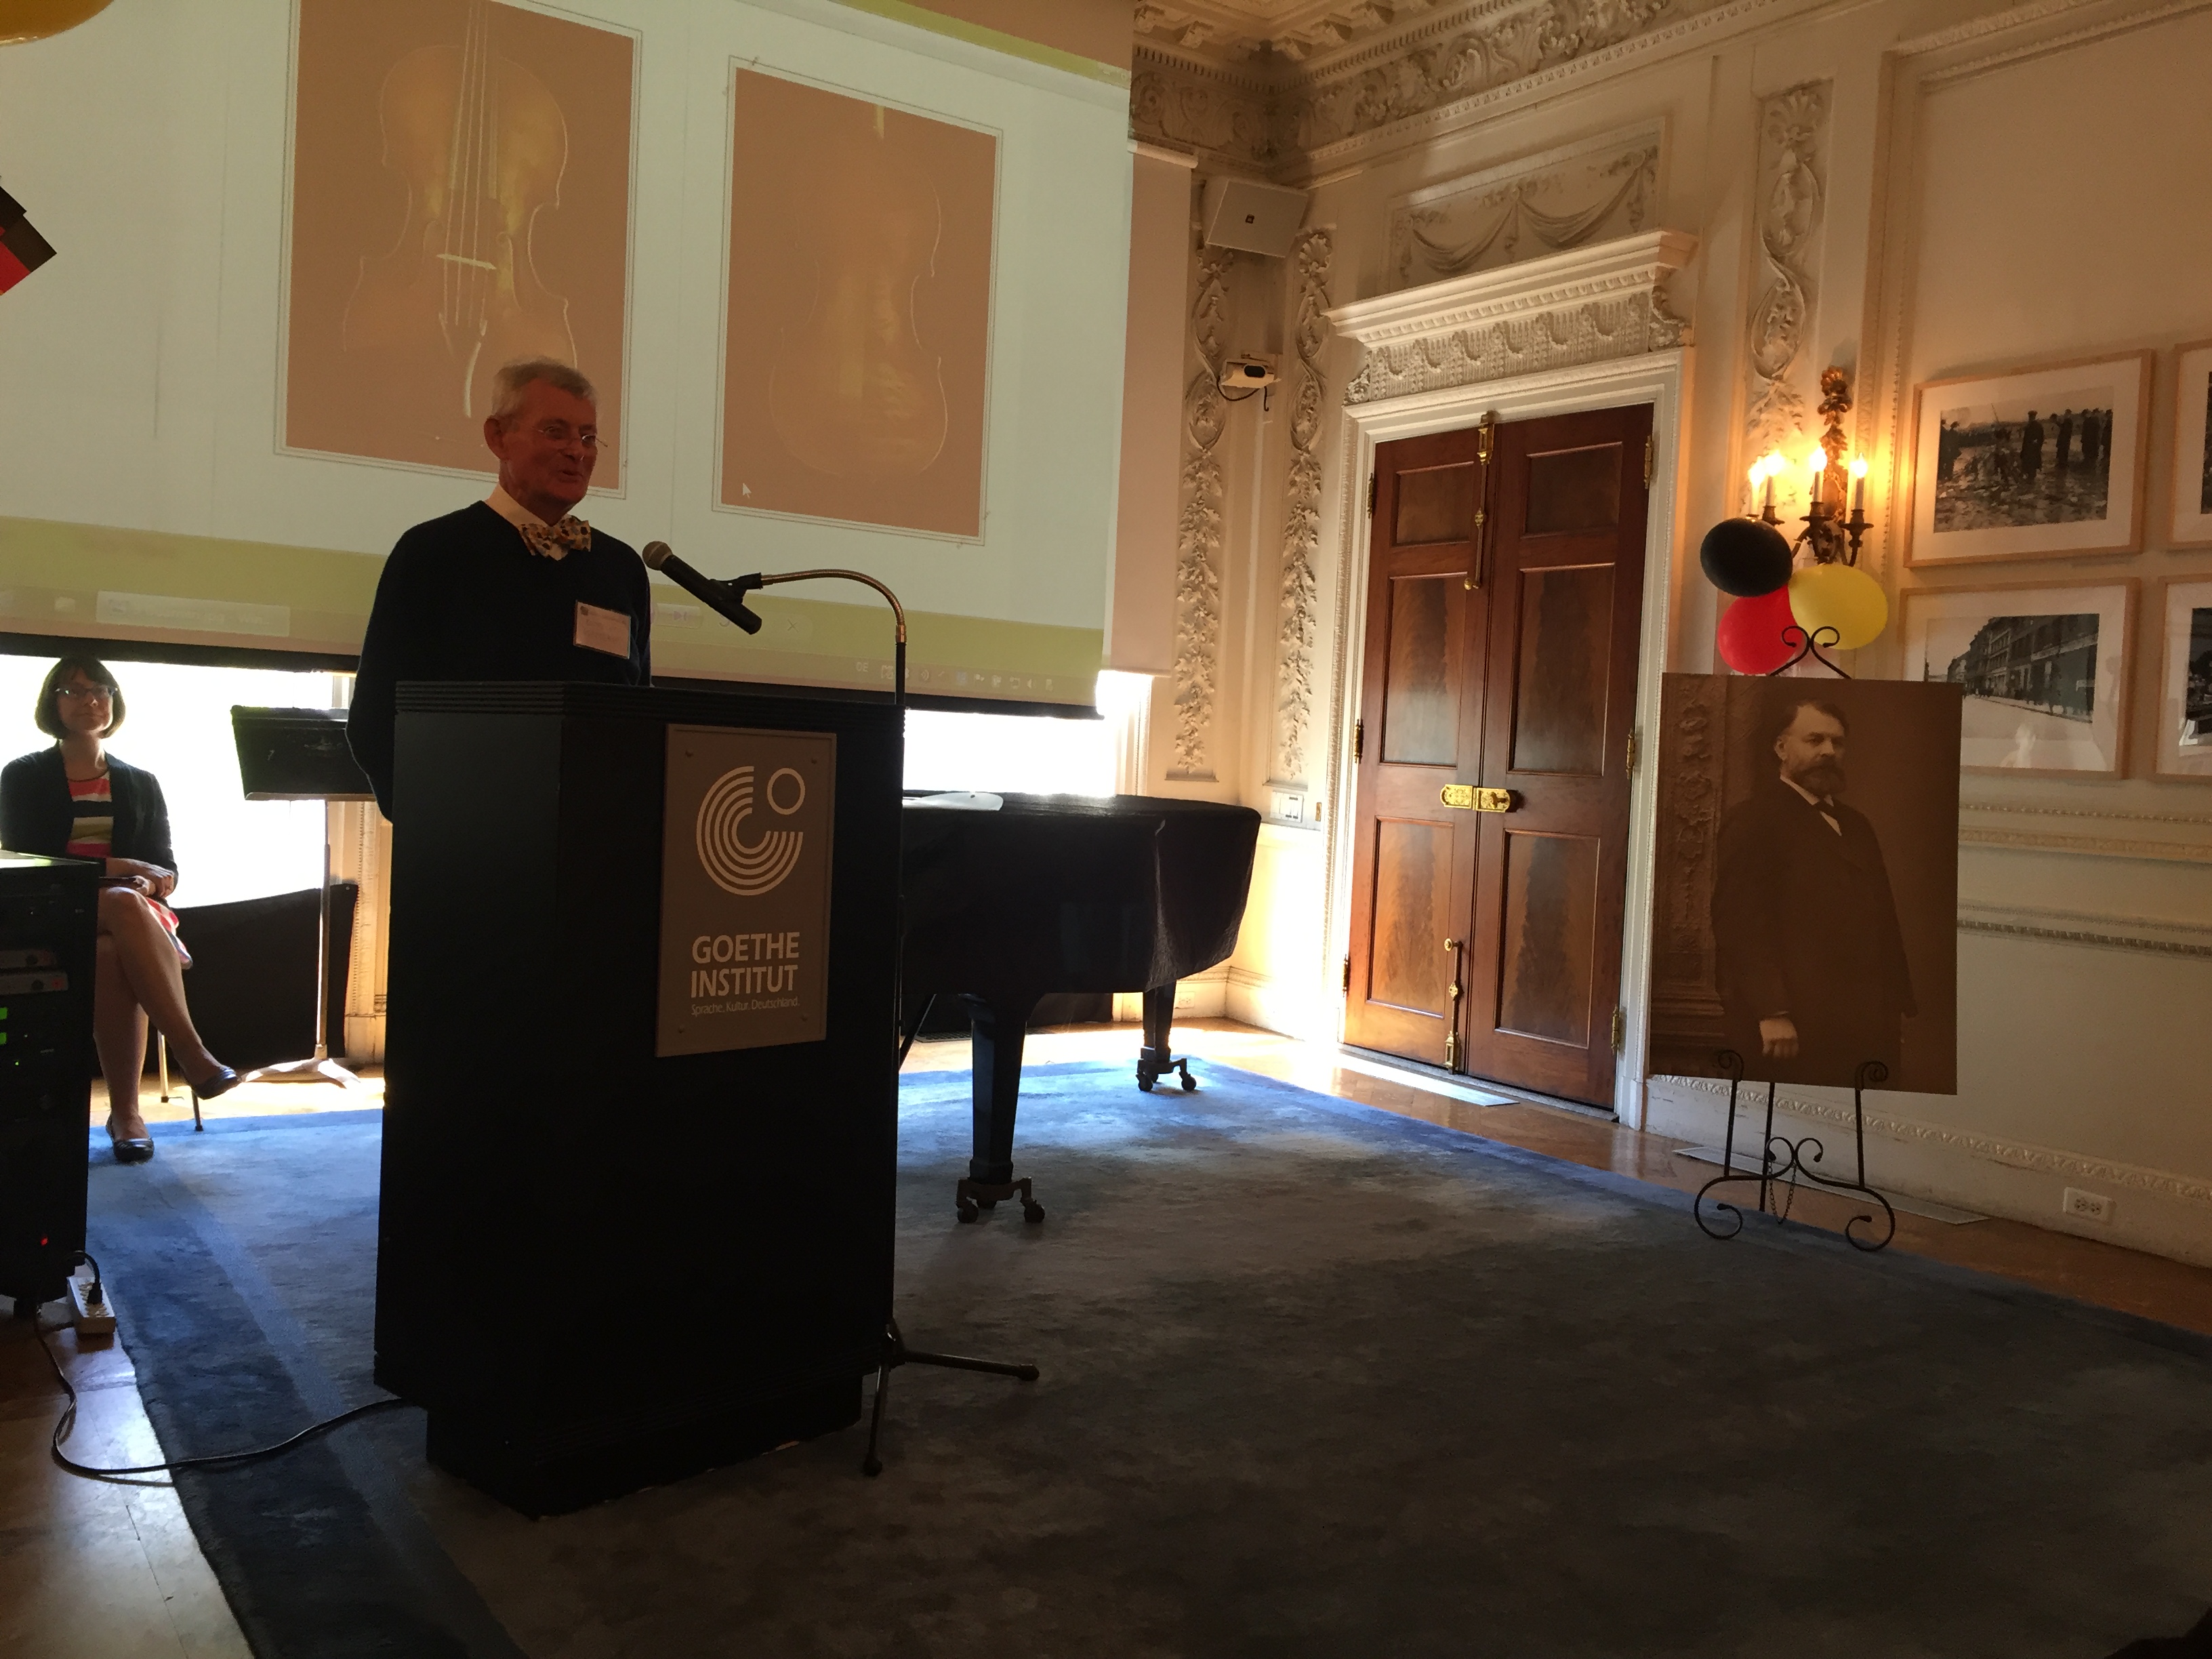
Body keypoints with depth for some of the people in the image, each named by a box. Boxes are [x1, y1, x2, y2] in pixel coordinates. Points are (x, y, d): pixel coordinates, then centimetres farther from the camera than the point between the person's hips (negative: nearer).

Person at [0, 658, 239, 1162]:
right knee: (126, 907, -38)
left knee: (114, 957, -37)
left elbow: (166, 871, 12)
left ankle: (125, 1111, -38)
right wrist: (119, 869, -12)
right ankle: (190, 1052, -44)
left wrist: (140, 886, -13)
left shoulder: (140, 784, 17)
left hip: (131, 911, 2)